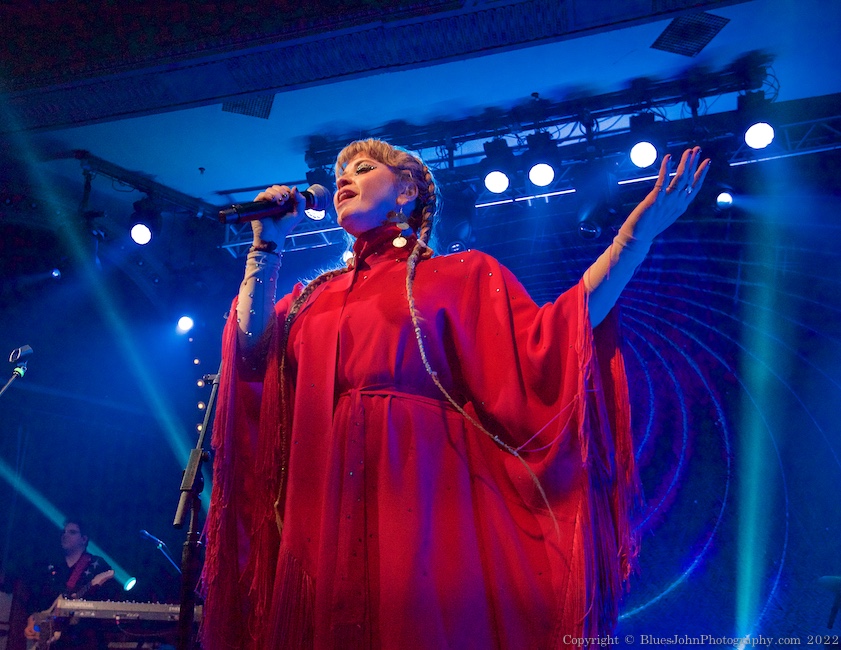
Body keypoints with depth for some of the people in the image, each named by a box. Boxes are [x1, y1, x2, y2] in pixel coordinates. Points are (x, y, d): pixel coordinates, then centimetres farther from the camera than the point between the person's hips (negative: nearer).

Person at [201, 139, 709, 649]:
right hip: (324, 510, 4)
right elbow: (254, 353, 6)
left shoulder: (462, 275, 9)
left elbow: (543, 344, -6)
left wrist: (637, 234, -11)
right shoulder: (317, 294, 21)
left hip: (421, 498, -4)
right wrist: (266, 247, 9)